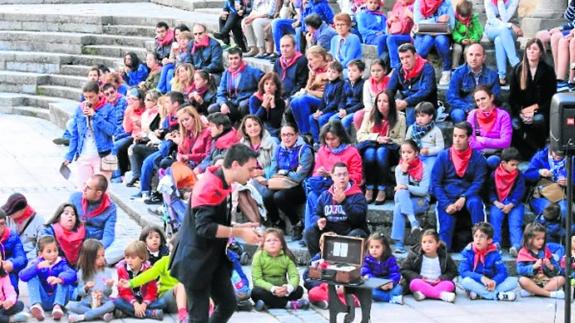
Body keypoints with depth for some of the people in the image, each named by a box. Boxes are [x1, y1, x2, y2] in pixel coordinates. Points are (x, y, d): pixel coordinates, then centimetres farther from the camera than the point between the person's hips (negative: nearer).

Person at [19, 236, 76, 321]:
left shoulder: (61, 263, -1)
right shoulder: (36, 263, -1)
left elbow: (72, 274, -23)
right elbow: (22, 276, -18)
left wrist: (60, 279, -45)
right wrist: (38, 267, -33)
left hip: (57, 298, 0)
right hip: (42, 300, 0)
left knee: (63, 277, -19)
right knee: (33, 277, -17)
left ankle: (58, 306, -38)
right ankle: (36, 305, -42)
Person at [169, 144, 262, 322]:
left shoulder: (223, 185, 7)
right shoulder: (209, 187, -23)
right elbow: (204, 227, -31)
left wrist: (238, 227, 3)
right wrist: (238, 233, -25)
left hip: (216, 259, 10)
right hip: (197, 261, -9)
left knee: (228, 304, 11)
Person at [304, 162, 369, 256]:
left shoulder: (357, 196, -4)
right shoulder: (325, 195, 9)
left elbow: (359, 218, -18)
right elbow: (316, 215, 12)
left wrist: (344, 201, -25)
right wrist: (319, 221, -13)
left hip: (350, 231, -4)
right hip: (330, 233, 4)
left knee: (356, 234, -36)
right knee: (309, 231, -17)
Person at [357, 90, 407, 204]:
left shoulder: (399, 117, 0)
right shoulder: (370, 115, 6)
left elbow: (401, 140, 1)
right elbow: (360, 135, 3)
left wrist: (388, 140, -17)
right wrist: (376, 137, -12)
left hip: (389, 150, -2)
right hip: (370, 146, 2)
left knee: (381, 151, -37)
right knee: (370, 152, -35)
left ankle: (382, 190, -36)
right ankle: (369, 189, -31)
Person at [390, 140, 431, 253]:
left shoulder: (424, 168, -4)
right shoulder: (399, 168, 5)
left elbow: (424, 191, -12)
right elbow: (401, 187, -5)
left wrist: (406, 187, -22)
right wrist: (404, 172, -16)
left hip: (421, 201, -3)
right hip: (403, 201, 3)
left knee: (398, 207, -32)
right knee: (401, 193, -33)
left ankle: (398, 243, -36)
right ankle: (413, 221, -44)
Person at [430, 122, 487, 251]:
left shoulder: (477, 157, 0)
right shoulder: (443, 156, 1)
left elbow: (478, 182, -3)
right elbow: (435, 183, -1)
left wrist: (464, 198, -20)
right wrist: (446, 205, -14)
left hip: (467, 197, -1)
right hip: (447, 198, 1)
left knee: (475, 203, -33)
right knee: (445, 228, -21)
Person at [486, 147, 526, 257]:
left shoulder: (519, 175, 4)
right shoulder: (494, 174, 3)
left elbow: (519, 192, -3)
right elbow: (490, 190, 4)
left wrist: (511, 205, -16)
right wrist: (496, 203, -14)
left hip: (514, 203, 0)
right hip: (498, 203, 0)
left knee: (515, 220, -25)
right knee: (494, 216, -28)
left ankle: (516, 245, -37)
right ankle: (496, 243, -33)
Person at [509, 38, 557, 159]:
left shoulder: (548, 71, 1)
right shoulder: (518, 70, 5)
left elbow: (551, 97, 0)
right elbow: (512, 97, 6)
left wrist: (535, 108, -12)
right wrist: (521, 111, -10)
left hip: (540, 109, -2)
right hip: (521, 110, 2)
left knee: (539, 120, -36)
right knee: (515, 124, -30)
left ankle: (541, 148, -10)